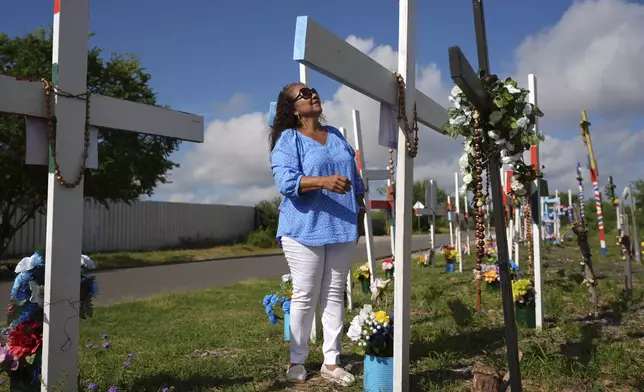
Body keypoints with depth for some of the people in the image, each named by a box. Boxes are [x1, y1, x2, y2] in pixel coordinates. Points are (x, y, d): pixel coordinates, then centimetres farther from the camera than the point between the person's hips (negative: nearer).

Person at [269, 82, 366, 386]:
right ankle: (297, 361, 16)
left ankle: (331, 362, 16)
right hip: (305, 231, -5)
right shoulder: (288, 140, -3)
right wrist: (324, 181, -31)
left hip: (342, 228, 6)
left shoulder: (336, 136, 17)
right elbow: (285, 180, -19)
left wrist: (360, 215, 16)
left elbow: (355, 179, 21)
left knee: (335, 295, 8)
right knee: (304, 296, 2)